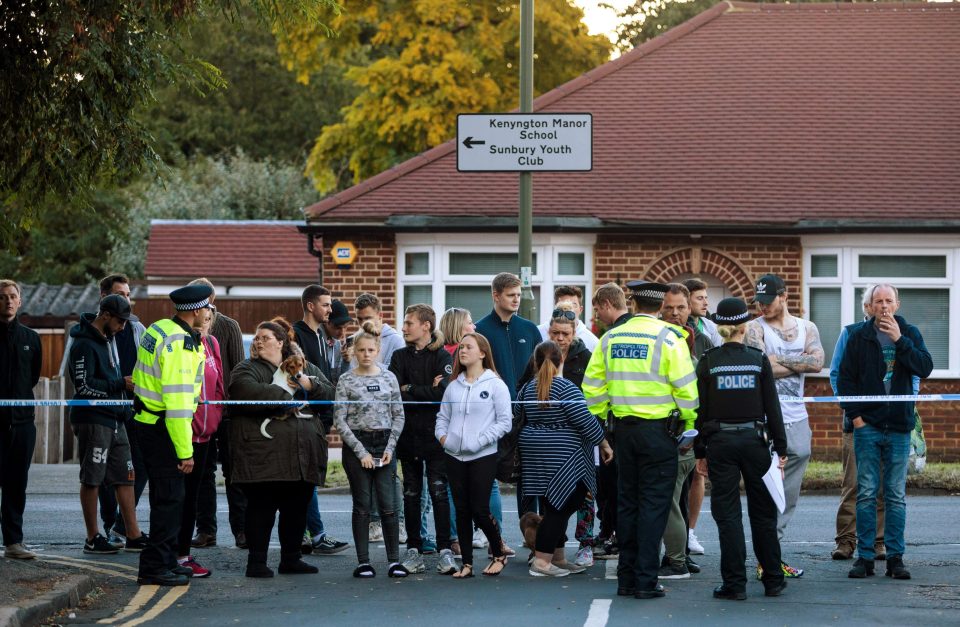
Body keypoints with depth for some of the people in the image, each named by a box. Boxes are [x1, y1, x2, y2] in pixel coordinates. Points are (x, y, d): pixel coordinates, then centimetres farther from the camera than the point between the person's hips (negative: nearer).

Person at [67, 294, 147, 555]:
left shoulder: (108, 339, 16)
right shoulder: (84, 344, -14)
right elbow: (83, 386, -20)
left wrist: (128, 385, 12)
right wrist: (121, 385, -19)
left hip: (115, 420, 9)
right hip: (92, 420, -9)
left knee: (125, 477, 8)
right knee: (92, 480, -1)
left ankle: (134, 536, 11)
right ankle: (93, 539, 5)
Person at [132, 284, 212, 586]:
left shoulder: (159, 329, 9)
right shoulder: (181, 343, -21)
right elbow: (177, 399, -24)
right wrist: (185, 450, -23)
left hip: (147, 421, 10)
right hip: (162, 429, -10)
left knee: (166, 495, 18)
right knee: (170, 497, -6)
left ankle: (167, 560, 26)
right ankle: (154, 567, -5)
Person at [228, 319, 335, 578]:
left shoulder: (307, 369, 17)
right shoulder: (246, 369, 1)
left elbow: (330, 394, 10)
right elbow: (248, 393, -20)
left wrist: (309, 386, -9)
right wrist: (286, 394, -10)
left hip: (302, 454, 5)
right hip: (263, 456, -5)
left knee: (297, 508, 9)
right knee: (261, 508, -4)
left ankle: (291, 559, 20)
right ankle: (257, 562, 2)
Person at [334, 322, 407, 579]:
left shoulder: (389, 377, 6)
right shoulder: (346, 381, -1)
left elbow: (398, 415, 8)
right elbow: (340, 420, -4)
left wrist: (390, 447, -3)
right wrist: (361, 452, -9)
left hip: (384, 443, 2)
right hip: (356, 445, -2)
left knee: (389, 505, -3)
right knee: (362, 506, 2)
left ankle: (394, 560, 1)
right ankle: (363, 562, 6)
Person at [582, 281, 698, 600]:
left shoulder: (611, 338, 5)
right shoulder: (669, 338, -9)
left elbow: (592, 385, 8)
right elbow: (686, 386, -11)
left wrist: (602, 418, 19)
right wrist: (687, 422, 3)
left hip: (624, 427, 4)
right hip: (659, 429, -4)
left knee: (627, 501, 12)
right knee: (654, 503, -1)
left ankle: (626, 578, 15)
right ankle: (646, 581, -4)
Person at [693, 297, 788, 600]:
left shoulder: (708, 362, -3)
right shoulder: (759, 360, -2)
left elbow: (700, 410, -1)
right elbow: (772, 407, -1)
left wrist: (700, 452, 5)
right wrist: (781, 449, 5)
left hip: (720, 442, -1)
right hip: (754, 441, 1)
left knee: (727, 514, 2)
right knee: (762, 512, 11)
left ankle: (735, 584, -1)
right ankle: (773, 580, 17)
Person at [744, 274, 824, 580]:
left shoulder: (806, 328, 12)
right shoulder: (755, 328, 0)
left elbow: (817, 361, -5)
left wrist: (778, 361, -10)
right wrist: (800, 364, -4)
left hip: (797, 419, 5)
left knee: (789, 496, 9)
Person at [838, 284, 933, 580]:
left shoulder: (909, 333, 5)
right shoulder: (859, 335, 2)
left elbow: (925, 368, -8)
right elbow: (845, 378, 5)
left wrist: (900, 341, -16)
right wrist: (854, 414, -3)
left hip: (899, 426, 1)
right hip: (867, 425, -1)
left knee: (897, 495, 4)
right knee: (866, 493, -1)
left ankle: (895, 556, 7)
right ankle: (865, 556, 3)